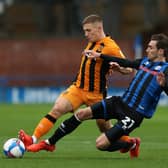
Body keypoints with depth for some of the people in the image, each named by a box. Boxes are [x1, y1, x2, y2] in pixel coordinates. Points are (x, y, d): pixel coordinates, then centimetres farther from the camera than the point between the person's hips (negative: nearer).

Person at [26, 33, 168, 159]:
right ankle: (49, 143, 12)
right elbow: (124, 63, 25)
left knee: (101, 144, -12)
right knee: (81, 114, 0)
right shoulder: (145, 62, 10)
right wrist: (99, 55, 30)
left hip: (134, 114, -8)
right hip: (121, 102, 8)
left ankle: (132, 145, 15)